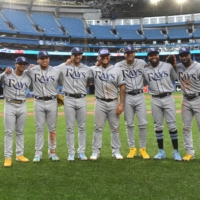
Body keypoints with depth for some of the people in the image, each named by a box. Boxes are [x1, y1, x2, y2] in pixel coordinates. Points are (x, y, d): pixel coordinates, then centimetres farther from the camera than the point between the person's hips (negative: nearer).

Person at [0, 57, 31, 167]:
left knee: (20, 132, 11)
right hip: (10, 105, -4)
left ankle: (19, 154, 20)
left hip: (22, 106, 4)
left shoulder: (28, 77, 7)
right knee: (9, 132, -2)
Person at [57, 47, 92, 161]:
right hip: (69, 100, -2)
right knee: (70, 127, 2)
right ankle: (71, 153, 10)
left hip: (82, 100, 2)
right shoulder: (64, 67, 1)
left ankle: (81, 152, 15)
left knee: (82, 127, 6)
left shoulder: (87, 69, 8)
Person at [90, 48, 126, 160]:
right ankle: (96, 152, 10)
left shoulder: (117, 70, 1)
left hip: (113, 103, 0)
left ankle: (116, 151, 16)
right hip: (100, 103, 0)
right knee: (98, 128, 3)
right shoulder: (94, 70, 2)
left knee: (115, 128, 7)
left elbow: (122, 87, -1)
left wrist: (121, 104, -8)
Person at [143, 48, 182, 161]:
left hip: (168, 98, -1)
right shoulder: (145, 70, 2)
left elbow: (176, 78, 10)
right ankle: (161, 151, 18)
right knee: (158, 126, 7)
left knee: (172, 125, 0)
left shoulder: (168, 66, 1)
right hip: (155, 100, 1)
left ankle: (176, 151, 9)